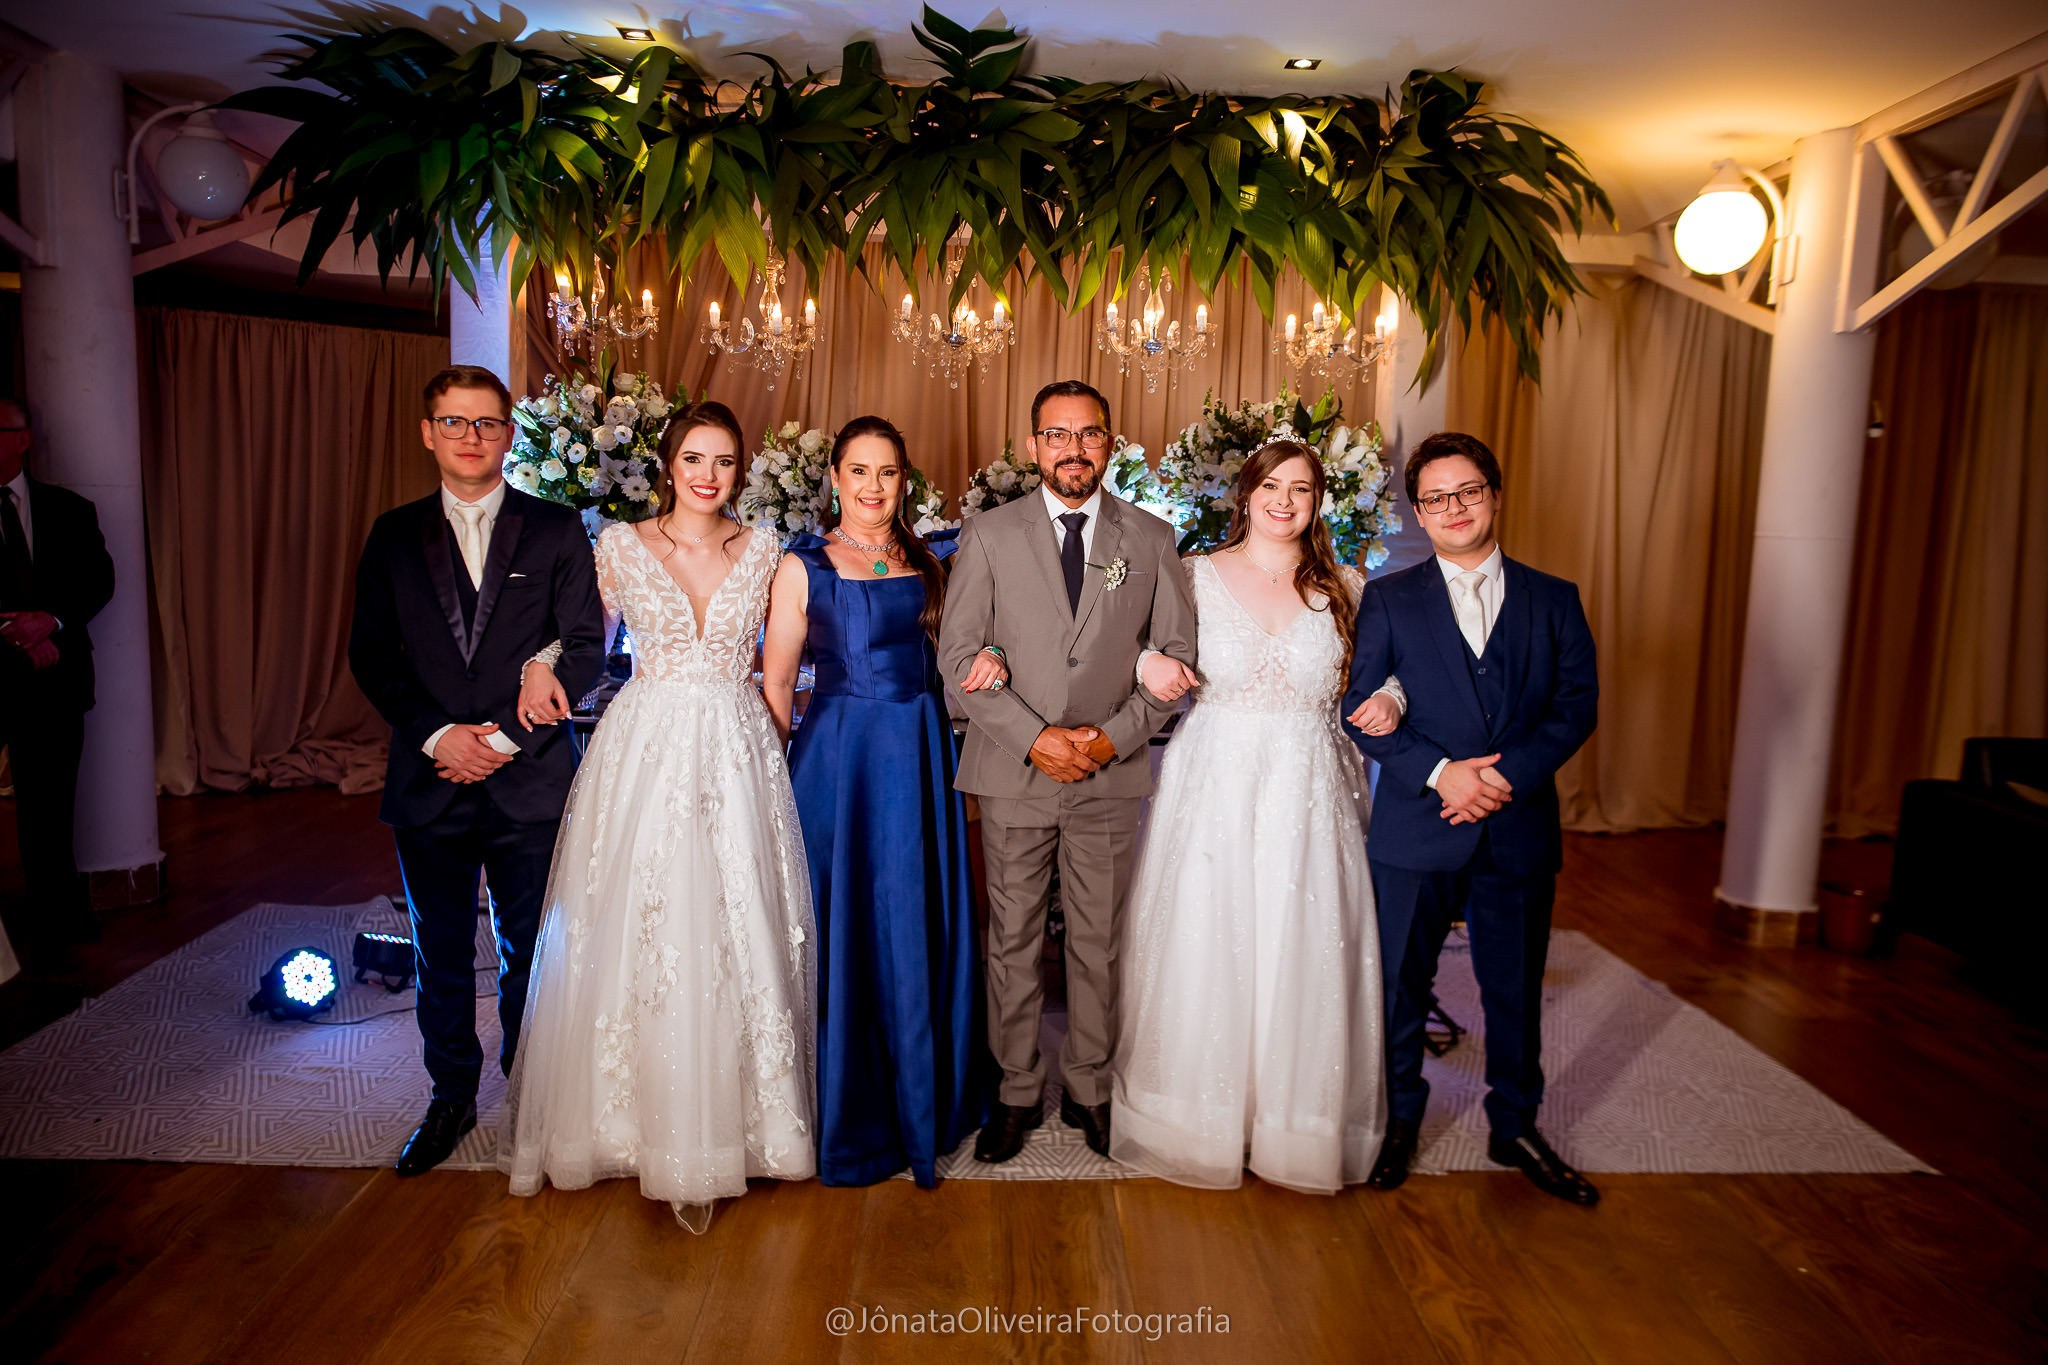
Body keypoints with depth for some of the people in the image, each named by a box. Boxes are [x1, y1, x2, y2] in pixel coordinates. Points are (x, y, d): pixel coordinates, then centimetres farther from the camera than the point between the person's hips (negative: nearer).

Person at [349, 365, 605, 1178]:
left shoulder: (556, 531, 1)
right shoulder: (394, 537, 7)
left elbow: (585, 647, -4)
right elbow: (370, 654, 4)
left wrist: (509, 734, -12)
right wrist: (437, 735, -10)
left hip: (529, 780, -2)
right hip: (428, 782, 2)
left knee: (530, 952, 10)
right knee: (441, 954, 13)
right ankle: (452, 1098, 30)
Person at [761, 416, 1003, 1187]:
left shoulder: (935, 560, 8)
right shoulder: (804, 566, -2)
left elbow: (958, 648, 15)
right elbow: (776, 682, -2)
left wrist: (991, 659, -7)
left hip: (920, 760, 4)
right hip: (837, 758, -3)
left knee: (920, 933, 11)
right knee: (841, 931, 4)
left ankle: (923, 1102, 31)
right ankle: (846, 1113, 23)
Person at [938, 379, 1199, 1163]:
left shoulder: (1150, 539, 6)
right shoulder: (988, 536, 2)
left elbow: (1179, 655, 5)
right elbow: (958, 657, -3)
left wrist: (1116, 734, -9)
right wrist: (1034, 737, -13)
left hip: (1111, 777, 1)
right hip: (1013, 776, -1)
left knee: (1099, 943, 10)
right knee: (1013, 942, 8)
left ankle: (1088, 1089, 27)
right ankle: (1017, 1091, 24)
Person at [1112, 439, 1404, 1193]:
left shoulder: (1345, 587, 8)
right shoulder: (1193, 576, 3)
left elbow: (1383, 672, 15)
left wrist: (1390, 698, -5)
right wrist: (1148, 663, -13)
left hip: (1308, 799, 1)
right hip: (1212, 792, -1)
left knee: (1302, 959, 5)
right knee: (1202, 953, 4)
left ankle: (1296, 1121, 25)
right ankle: (1201, 1122, 23)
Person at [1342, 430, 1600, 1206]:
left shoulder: (1553, 600, 7)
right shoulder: (1387, 600, 2)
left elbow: (1577, 703, 0)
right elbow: (1360, 708, -5)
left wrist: (1507, 771, -15)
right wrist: (1439, 772, -17)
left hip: (1519, 830, 1)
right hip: (1415, 829, -1)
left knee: (1516, 988, 13)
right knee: (1401, 983, 9)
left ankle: (1515, 1127, 33)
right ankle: (1400, 1122, 29)